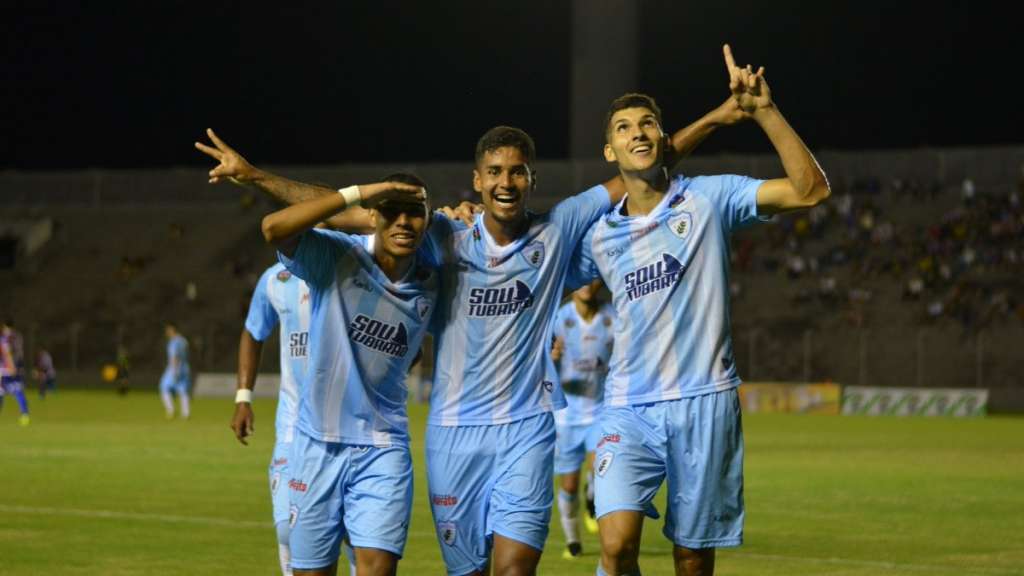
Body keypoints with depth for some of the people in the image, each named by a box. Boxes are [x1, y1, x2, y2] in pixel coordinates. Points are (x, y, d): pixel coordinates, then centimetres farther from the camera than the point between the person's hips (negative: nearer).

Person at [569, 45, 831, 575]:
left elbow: (810, 190, -10)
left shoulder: (709, 198, 1)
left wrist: (764, 112, -18)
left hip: (704, 406, -1)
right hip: (629, 410, 2)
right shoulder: (599, 234, 9)